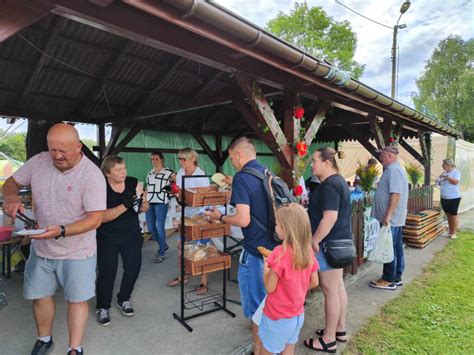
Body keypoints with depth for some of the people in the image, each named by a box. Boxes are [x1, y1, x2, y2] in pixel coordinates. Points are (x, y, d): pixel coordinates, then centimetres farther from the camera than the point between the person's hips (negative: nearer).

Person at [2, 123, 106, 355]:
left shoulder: (92, 175, -21)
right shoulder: (38, 161, -6)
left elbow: (95, 219, -23)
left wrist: (61, 231, -36)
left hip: (77, 251, -4)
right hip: (41, 248, 5)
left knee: (77, 299, 9)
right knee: (40, 295, 19)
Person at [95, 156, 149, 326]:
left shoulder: (133, 183, -4)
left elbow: (145, 206, 2)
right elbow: (102, 217, -21)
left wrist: (141, 205, -22)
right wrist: (125, 205, -32)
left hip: (132, 235, 3)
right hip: (107, 238, -3)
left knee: (133, 267, 5)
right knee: (107, 271, -1)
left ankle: (123, 299, 30)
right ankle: (102, 307, 23)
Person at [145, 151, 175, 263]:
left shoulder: (168, 172, -3)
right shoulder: (150, 173, 16)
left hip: (161, 202, -6)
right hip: (150, 202, 6)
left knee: (159, 227, -6)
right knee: (150, 227, 8)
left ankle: (161, 253, 9)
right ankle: (164, 245, 31)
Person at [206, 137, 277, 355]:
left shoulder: (242, 177, -19)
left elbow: (243, 220, -25)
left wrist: (220, 217, -7)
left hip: (256, 249, -8)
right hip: (274, 245, 8)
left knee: (255, 304, 9)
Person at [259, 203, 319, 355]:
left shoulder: (280, 253, -27)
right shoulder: (308, 251, -7)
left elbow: (270, 288, -20)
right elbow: (314, 282, 4)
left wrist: (265, 267, -7)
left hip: (277, 316, -6)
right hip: (298, 314, 6)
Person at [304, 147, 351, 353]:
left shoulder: (329, 184, -21)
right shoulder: (337, 180, 12)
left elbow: (329, 218, -27)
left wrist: (314, 240, -20)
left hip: (329, 243, -10)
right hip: (339, 242, 11)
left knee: (330, 290, 1)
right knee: (338, 286, 18)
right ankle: (340, 330, 32)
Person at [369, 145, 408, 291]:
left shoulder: (393, 170, -18)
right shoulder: (394, 169, 15)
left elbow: (396, 194, -26)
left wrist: (388, 215, -27)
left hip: (391, 219, -10)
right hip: (395, 218, 10)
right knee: (397, 248, 15)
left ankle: (389, 280, 10)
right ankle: (397, 277, 26)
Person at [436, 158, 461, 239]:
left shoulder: (456, 172, -8)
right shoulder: (444, 173, 10)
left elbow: (456, 182, -23)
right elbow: (441, 183, 17)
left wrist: (446, 177, -22)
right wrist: (438, 182, -3)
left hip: (454, 198, -6)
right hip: (444, 198, 6)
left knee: (453, 215, -1)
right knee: (448, 215, 12)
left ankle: (454, 233, 6)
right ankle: (450, 232, 21)